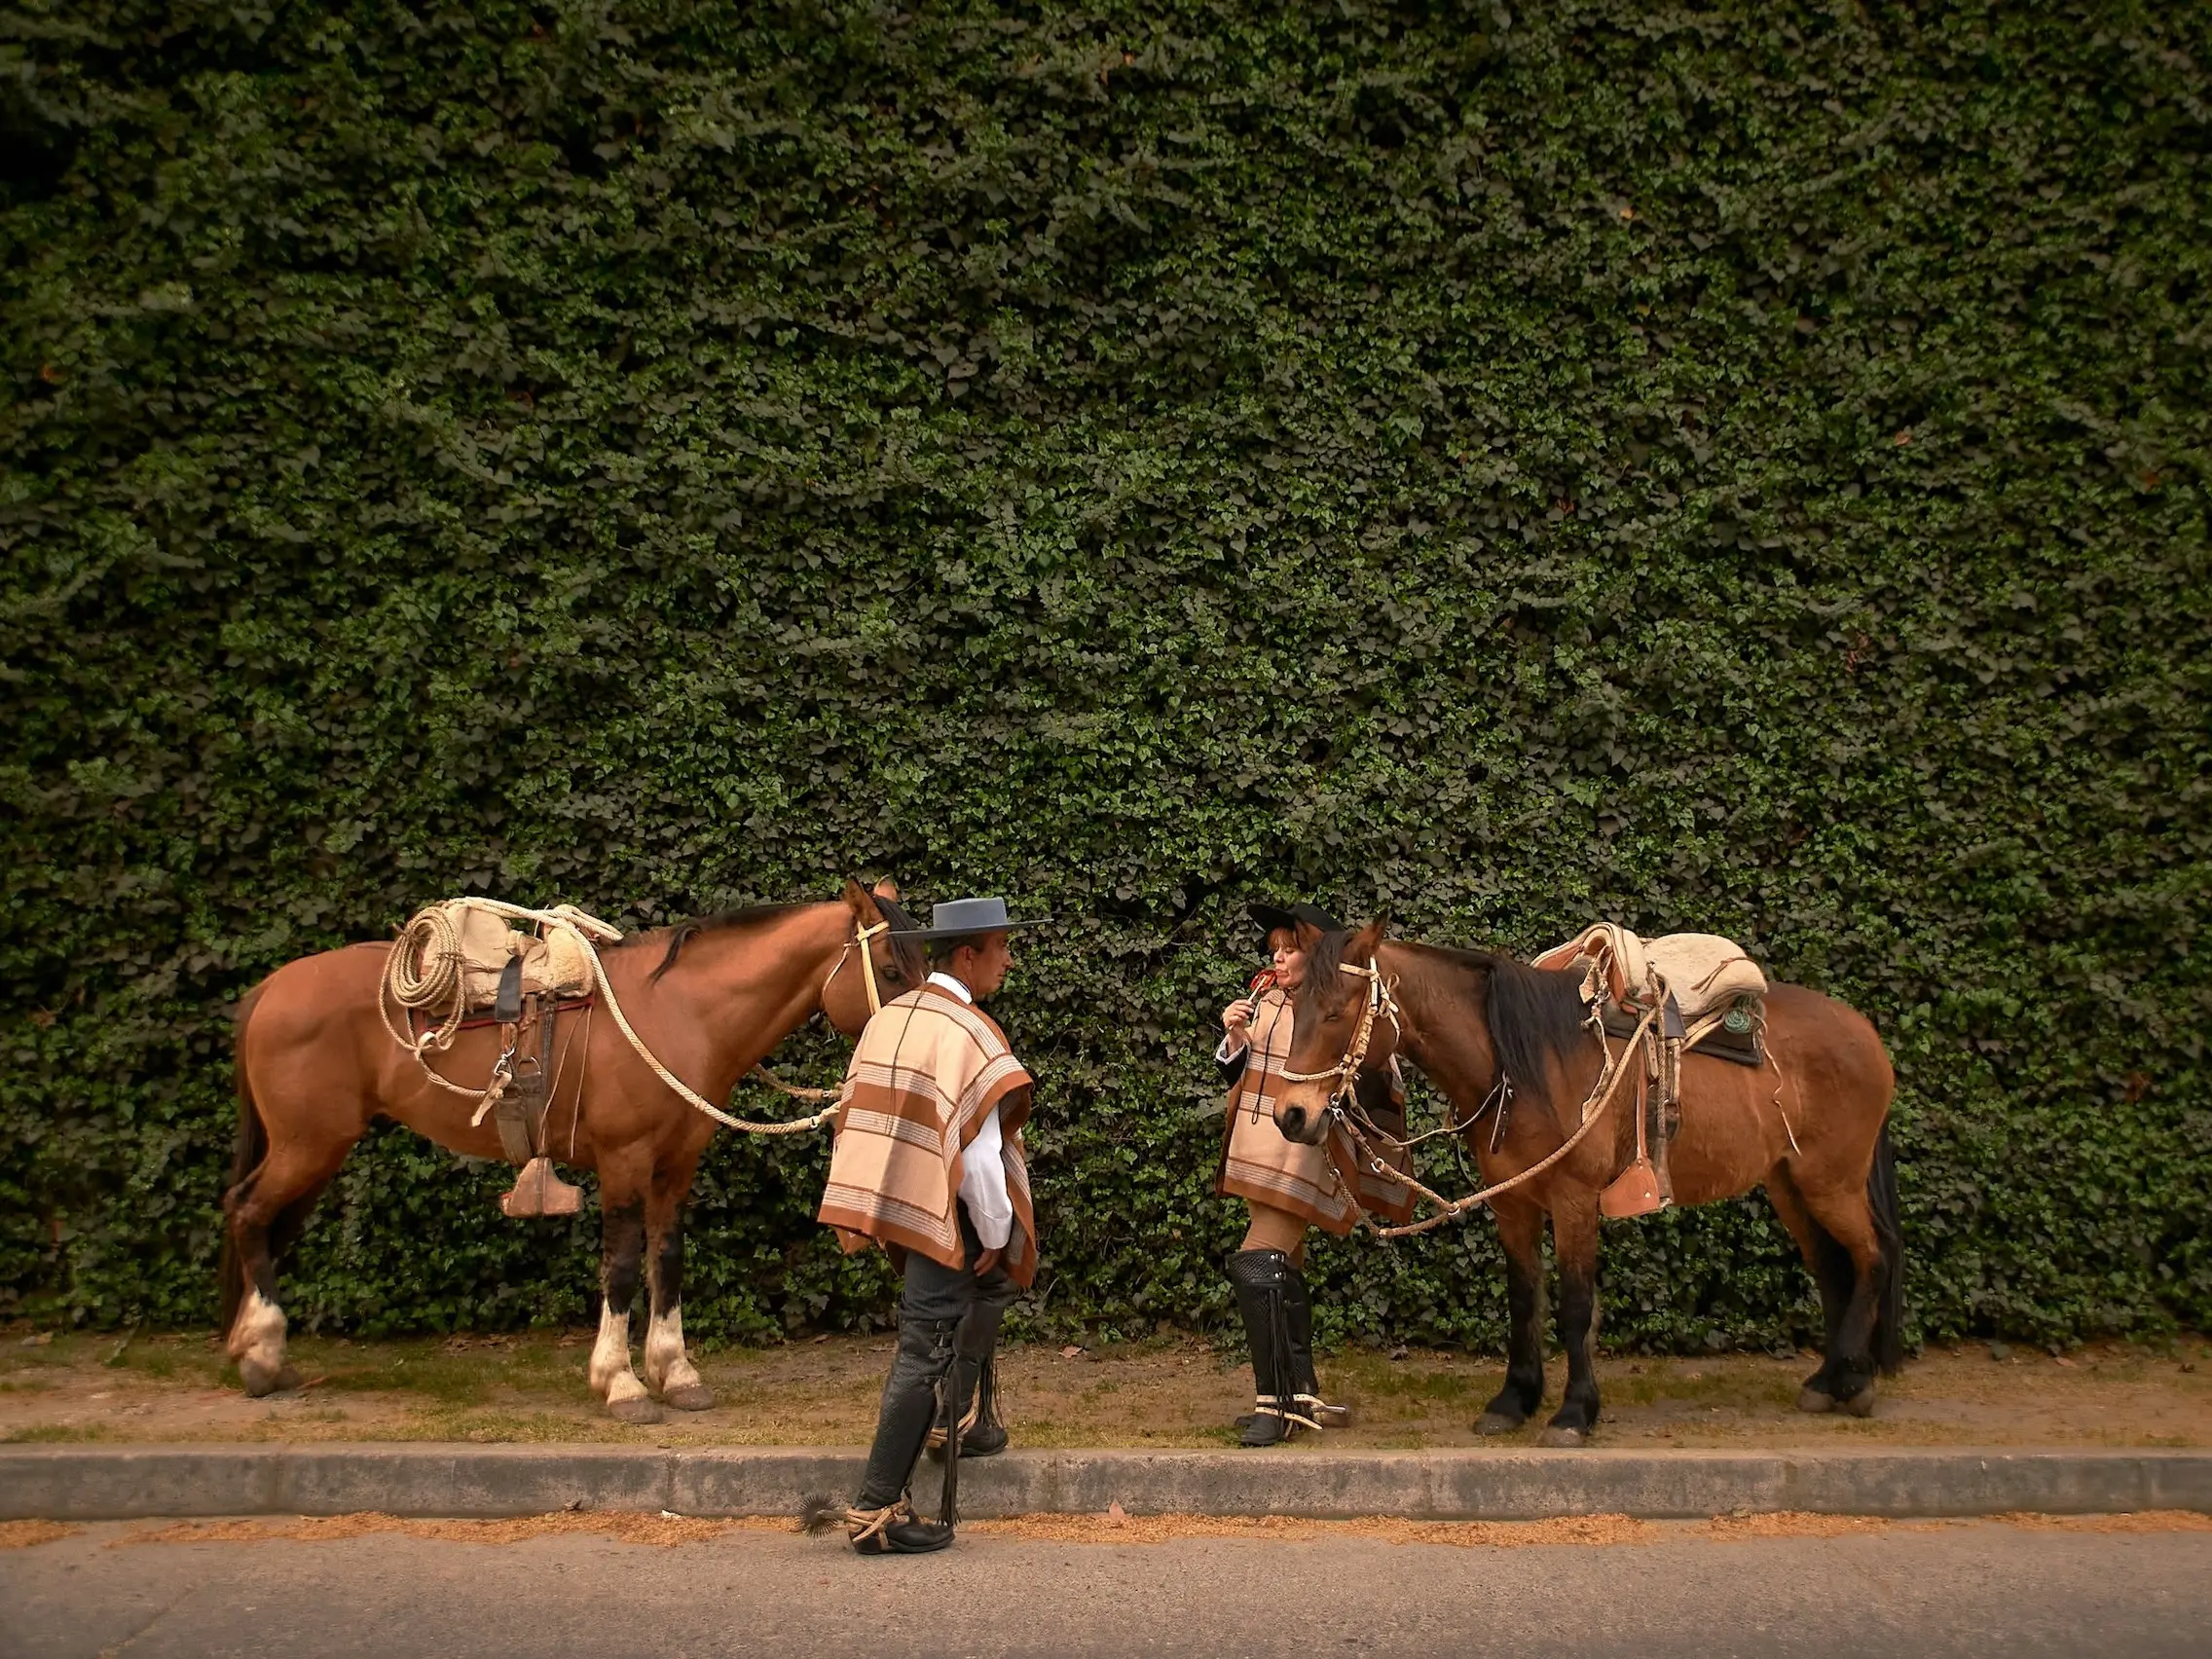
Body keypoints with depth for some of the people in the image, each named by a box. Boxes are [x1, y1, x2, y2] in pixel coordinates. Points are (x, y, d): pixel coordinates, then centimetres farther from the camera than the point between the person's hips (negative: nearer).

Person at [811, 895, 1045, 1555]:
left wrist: (859, 1213, 18)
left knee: (987, 1286, 29)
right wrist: (996, 1234, -9)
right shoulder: (970, 1033, -18)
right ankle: (876, 1510, 1)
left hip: (898, 1203, 9)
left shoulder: (888, 1018, 6)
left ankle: (959, 1419, 37)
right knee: (927, 1352, -2)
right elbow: (979, 1154, -21)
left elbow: (858, 1118, 11)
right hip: (943, 1216, -9)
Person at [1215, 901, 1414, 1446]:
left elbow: (1382, 1089, -9)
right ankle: (1303, 1397, 24)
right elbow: (1236, 1076, 15)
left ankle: (1276, 1402, -8)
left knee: (1255, 1265, -16)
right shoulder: (1263, 1001, 10)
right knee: (1282, 1272, 13)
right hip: (1257, 1155, 8)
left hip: (1305, 1156, -8)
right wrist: (1233, 1039, -3)